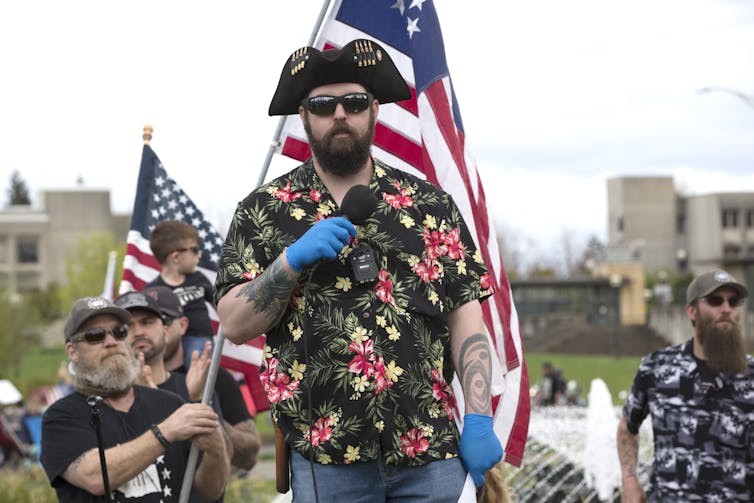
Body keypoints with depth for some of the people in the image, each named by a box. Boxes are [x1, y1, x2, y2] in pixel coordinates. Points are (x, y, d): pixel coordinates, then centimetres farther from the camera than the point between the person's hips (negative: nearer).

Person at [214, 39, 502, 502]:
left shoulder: (429, 204, 8)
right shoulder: (265, 211, 5)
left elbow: (465, 320, 5)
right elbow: (234, 325, -1)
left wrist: (480, 420, -5)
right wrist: (292, 260, -15)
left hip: (430, 450, 1)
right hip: (325, 455, -1)